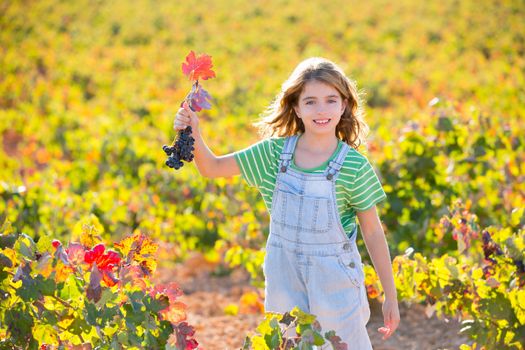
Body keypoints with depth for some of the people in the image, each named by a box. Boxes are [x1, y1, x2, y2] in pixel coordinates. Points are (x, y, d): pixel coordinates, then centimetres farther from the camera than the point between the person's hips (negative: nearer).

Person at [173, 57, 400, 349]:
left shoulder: (354, 166, -12)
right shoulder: (276, 152, -3)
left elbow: (373, 231, -6)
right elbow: (212, 167, 2)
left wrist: (391, 296, -3)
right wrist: (193, 133, -18)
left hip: (334, 277, -3)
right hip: (283, 275, 3)